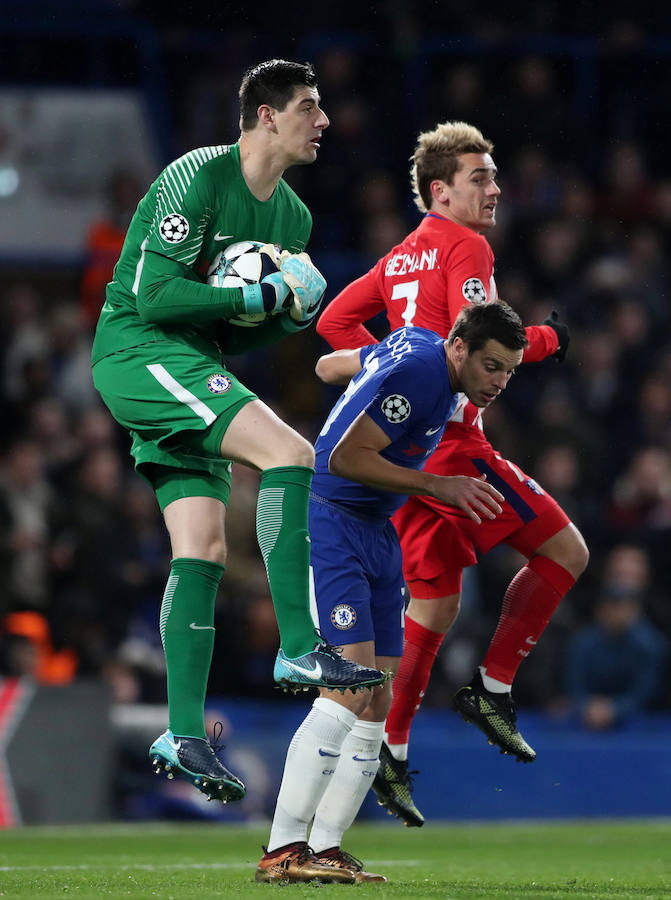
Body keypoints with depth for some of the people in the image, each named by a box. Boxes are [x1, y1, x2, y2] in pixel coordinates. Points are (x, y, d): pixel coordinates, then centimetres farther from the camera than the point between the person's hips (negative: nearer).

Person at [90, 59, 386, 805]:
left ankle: (184, 733, -2)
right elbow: (155, 296, -20)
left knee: (203, 548, -1)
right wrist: (267, 295, -19)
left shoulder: (292, 216, 13)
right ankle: (299, 648, -26)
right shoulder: (195, 178, -14)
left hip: (193, 367, 9)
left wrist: (296, 310, -3)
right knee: (290, 452, -24)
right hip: (136, 351, -9)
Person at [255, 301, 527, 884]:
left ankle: (325, 850, 6)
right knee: (351, 688, -20)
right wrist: (441, 486, -20)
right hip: (328, 525, -10)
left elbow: (329, 365, 23)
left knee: (376, 707, 5)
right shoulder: (416, 373, -20)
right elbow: (344, 459, -23)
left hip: (375, 533, 11)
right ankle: (283, 850, -19)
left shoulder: (414, 346, 9)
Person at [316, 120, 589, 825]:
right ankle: (491, 687, -2)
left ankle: (390, 750, 7)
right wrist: (548, 339, -5)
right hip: (450, 443, -9)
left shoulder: (400, 258, 18)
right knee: (564, 550, 0)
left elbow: (334, 321, 23)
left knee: (434, 605, 12)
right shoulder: (465, 247, -8)